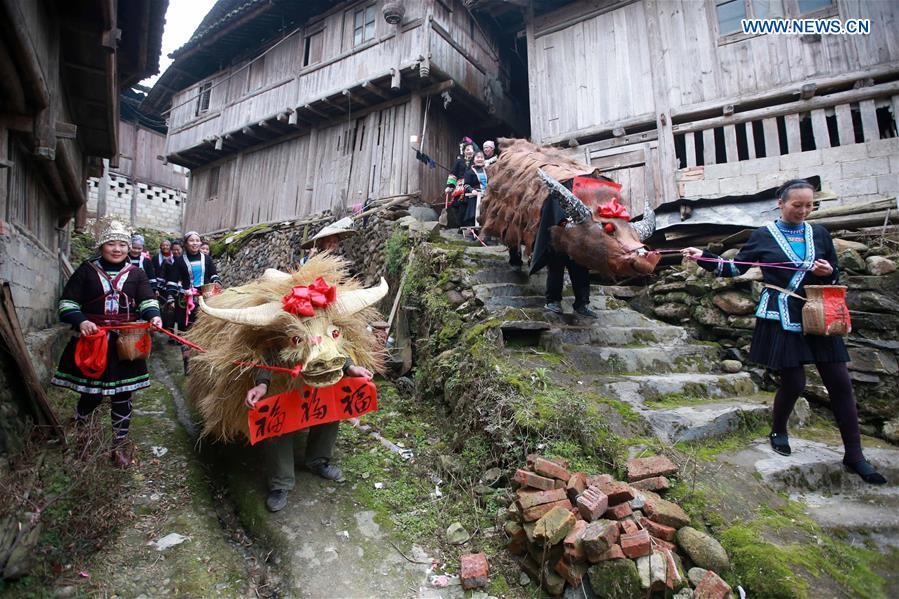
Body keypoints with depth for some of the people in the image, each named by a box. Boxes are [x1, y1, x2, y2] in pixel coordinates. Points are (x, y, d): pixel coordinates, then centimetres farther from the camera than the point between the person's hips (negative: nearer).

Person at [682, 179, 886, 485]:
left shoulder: (819, 234, 10)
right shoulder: (763, 235, 1)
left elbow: (836, 275, 15)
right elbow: (735, 268, 1)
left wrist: (828, 273, -9)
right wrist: (703, 257, -10)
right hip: (782, 318, -4)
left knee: (840, 382, 2)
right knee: (793, 382, -2)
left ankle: (854, 454, 14)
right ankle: (778, 431, 25)